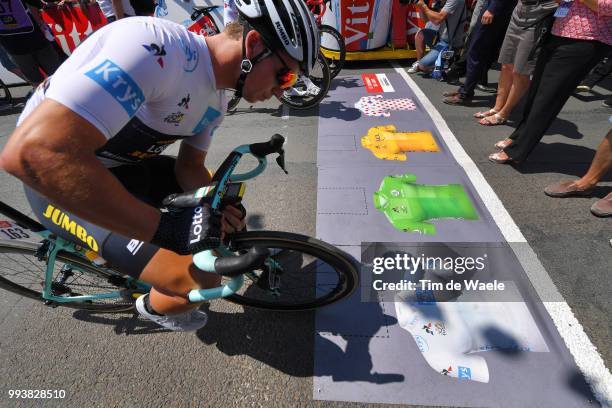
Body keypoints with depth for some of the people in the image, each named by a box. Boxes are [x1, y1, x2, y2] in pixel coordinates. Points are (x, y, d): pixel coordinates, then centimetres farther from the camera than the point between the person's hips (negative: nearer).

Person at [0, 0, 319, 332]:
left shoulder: (215, 100, -2)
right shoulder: (157, 48, -32)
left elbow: (190, 165, 5)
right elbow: (31, 152, -39)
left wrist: (216, 208, -15)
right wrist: (167, 227, -39)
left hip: (126, 166, 8)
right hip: (60, 181, -8)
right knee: (201, 279, -16)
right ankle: (154, 307, 19)